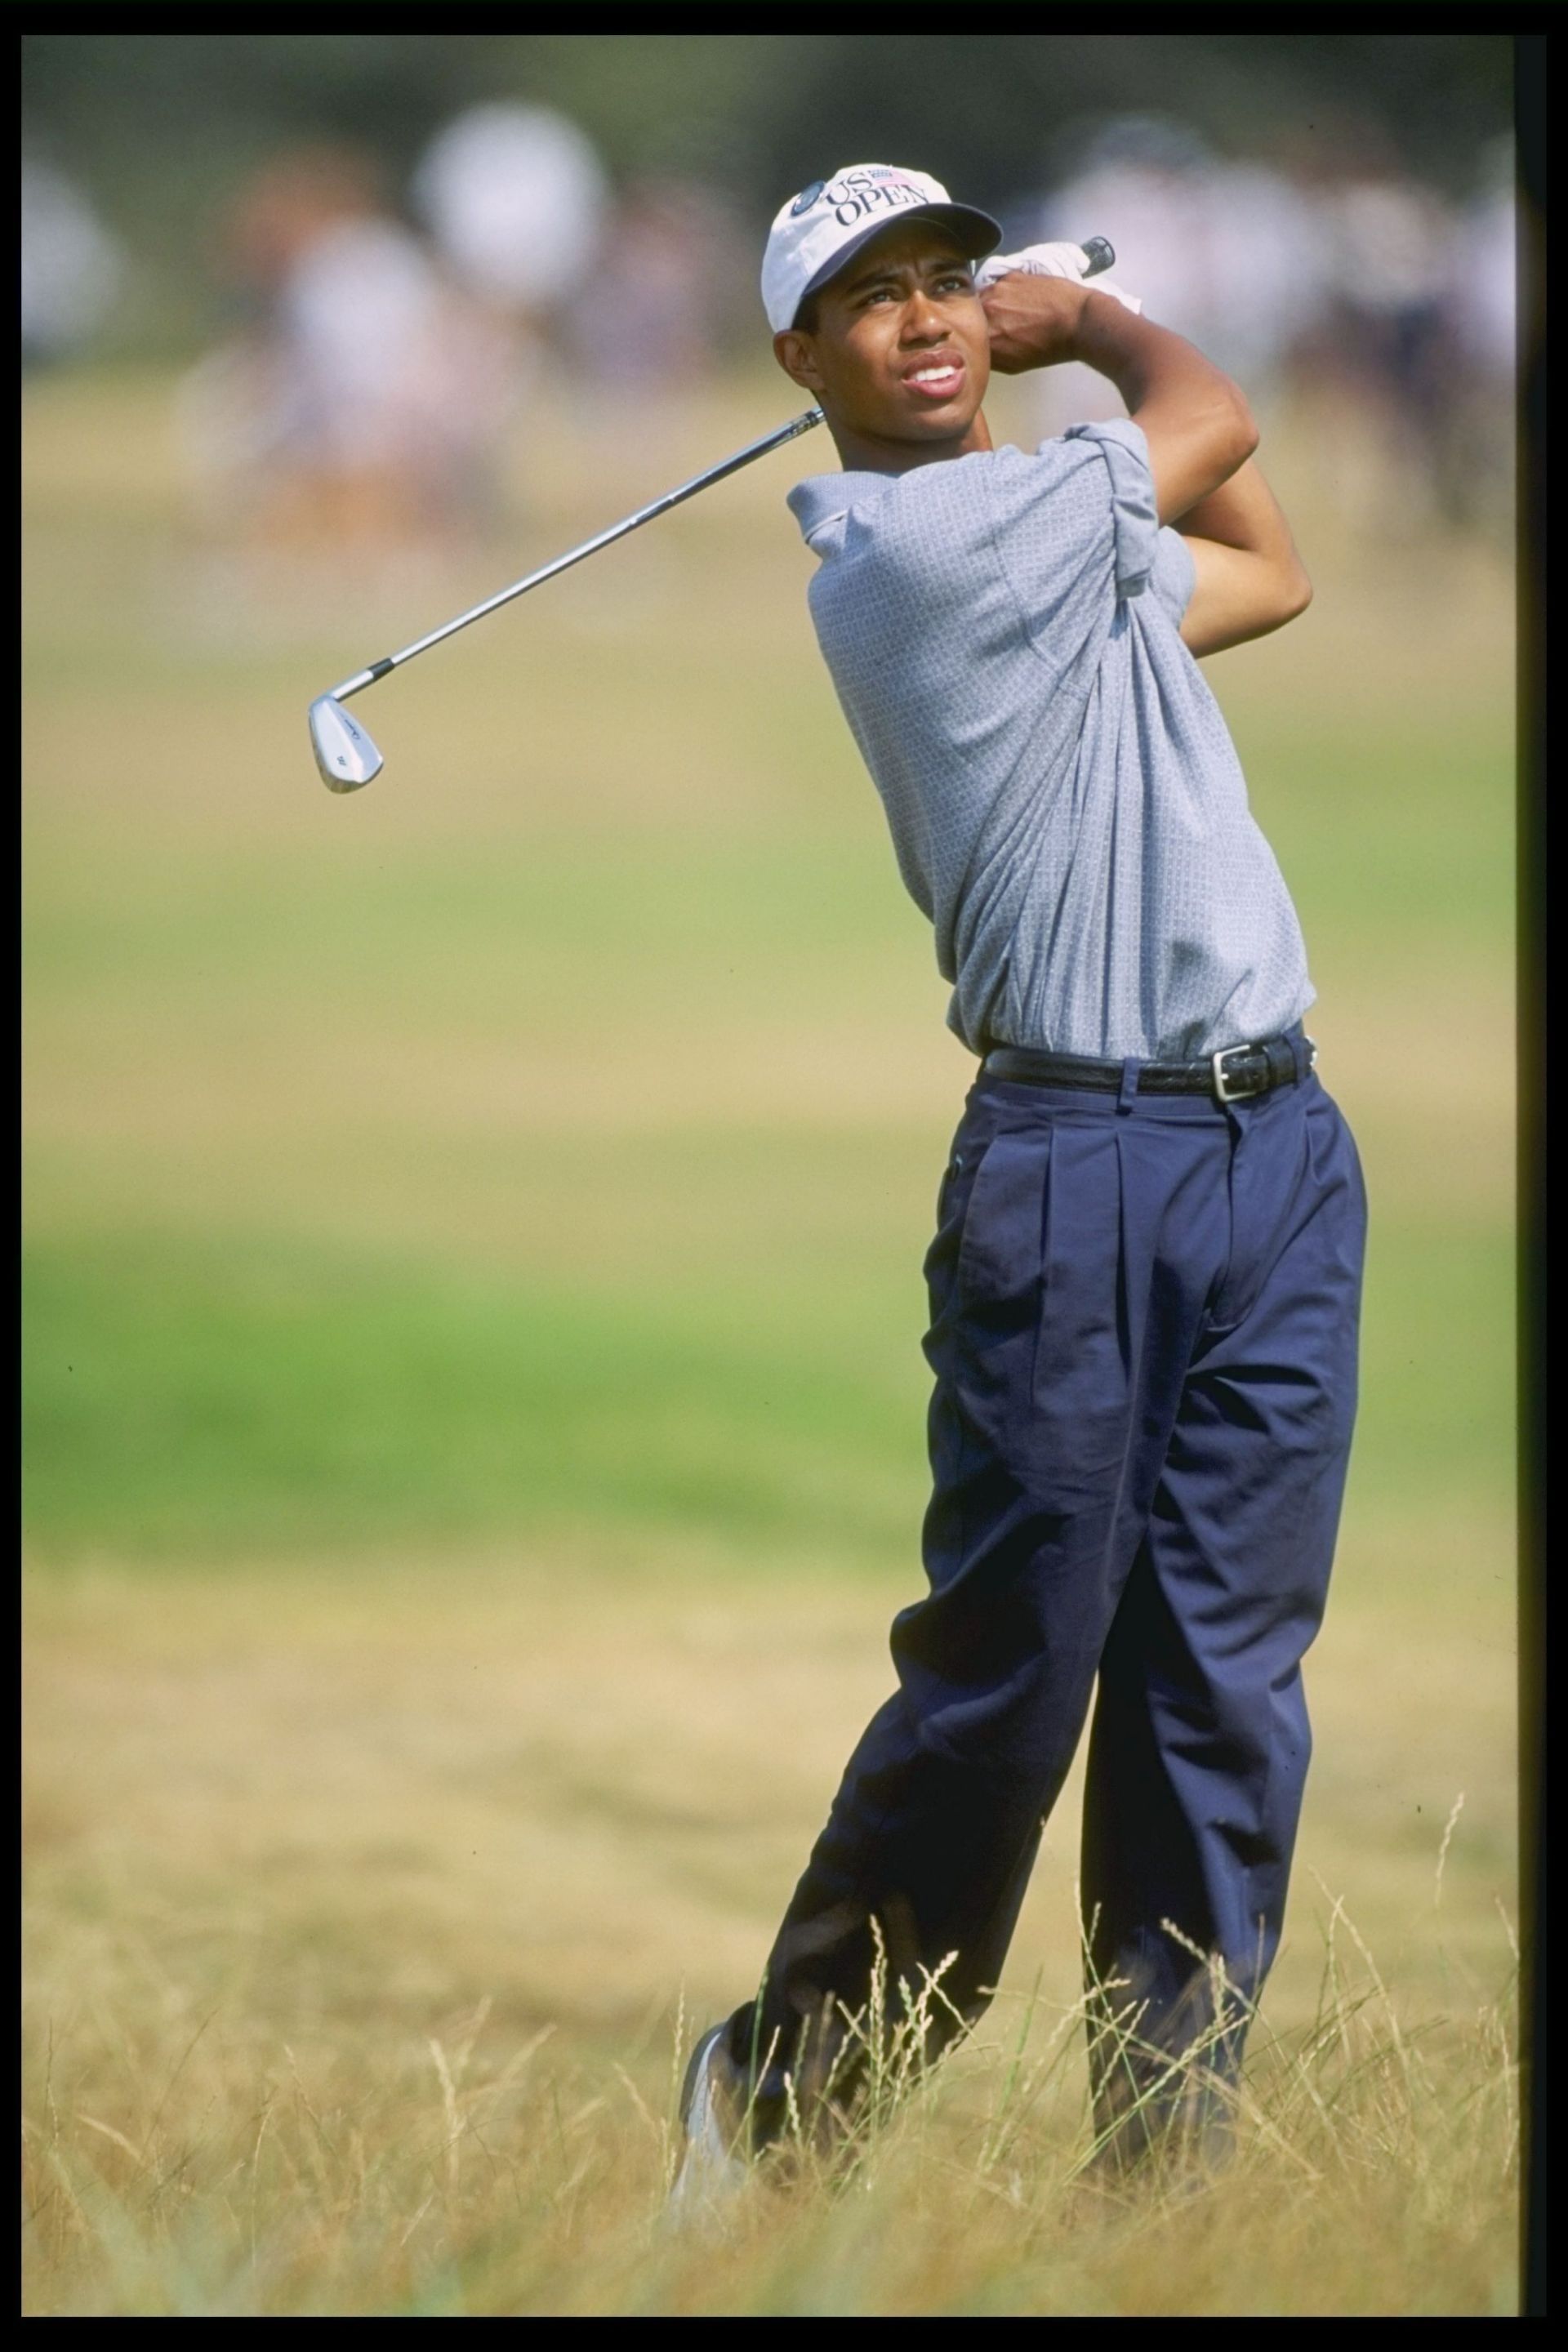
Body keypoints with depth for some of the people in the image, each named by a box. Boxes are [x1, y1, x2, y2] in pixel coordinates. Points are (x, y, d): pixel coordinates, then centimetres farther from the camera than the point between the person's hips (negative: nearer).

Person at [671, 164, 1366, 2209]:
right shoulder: (913, 539, -9)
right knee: (1006, 1682, -5)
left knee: (1226, 1693, 3)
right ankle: (776, 2096, 10)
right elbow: (1212, 423, 1)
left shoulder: (1057, 541, 18)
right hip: (1078, 1157, -8)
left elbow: (1267, 571, 31)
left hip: (1280, 1144, 8)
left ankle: (1167, 2148, 6)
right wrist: (1098, 329, 22)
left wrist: (1073, 315, 27)